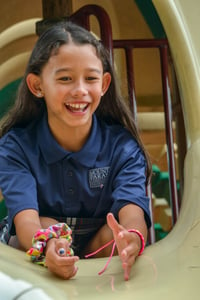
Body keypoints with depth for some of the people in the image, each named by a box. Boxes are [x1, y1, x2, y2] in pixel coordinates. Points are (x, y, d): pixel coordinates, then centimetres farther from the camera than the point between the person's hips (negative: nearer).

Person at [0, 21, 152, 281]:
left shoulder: (122, 146, -12)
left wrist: (133, 239, -56)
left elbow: (132, 210, -29)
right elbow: (25, 218, -30)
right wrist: (46, 247, -56)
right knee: (46, 226, -30)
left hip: (100, 249, 2)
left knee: (115, 232, -28)